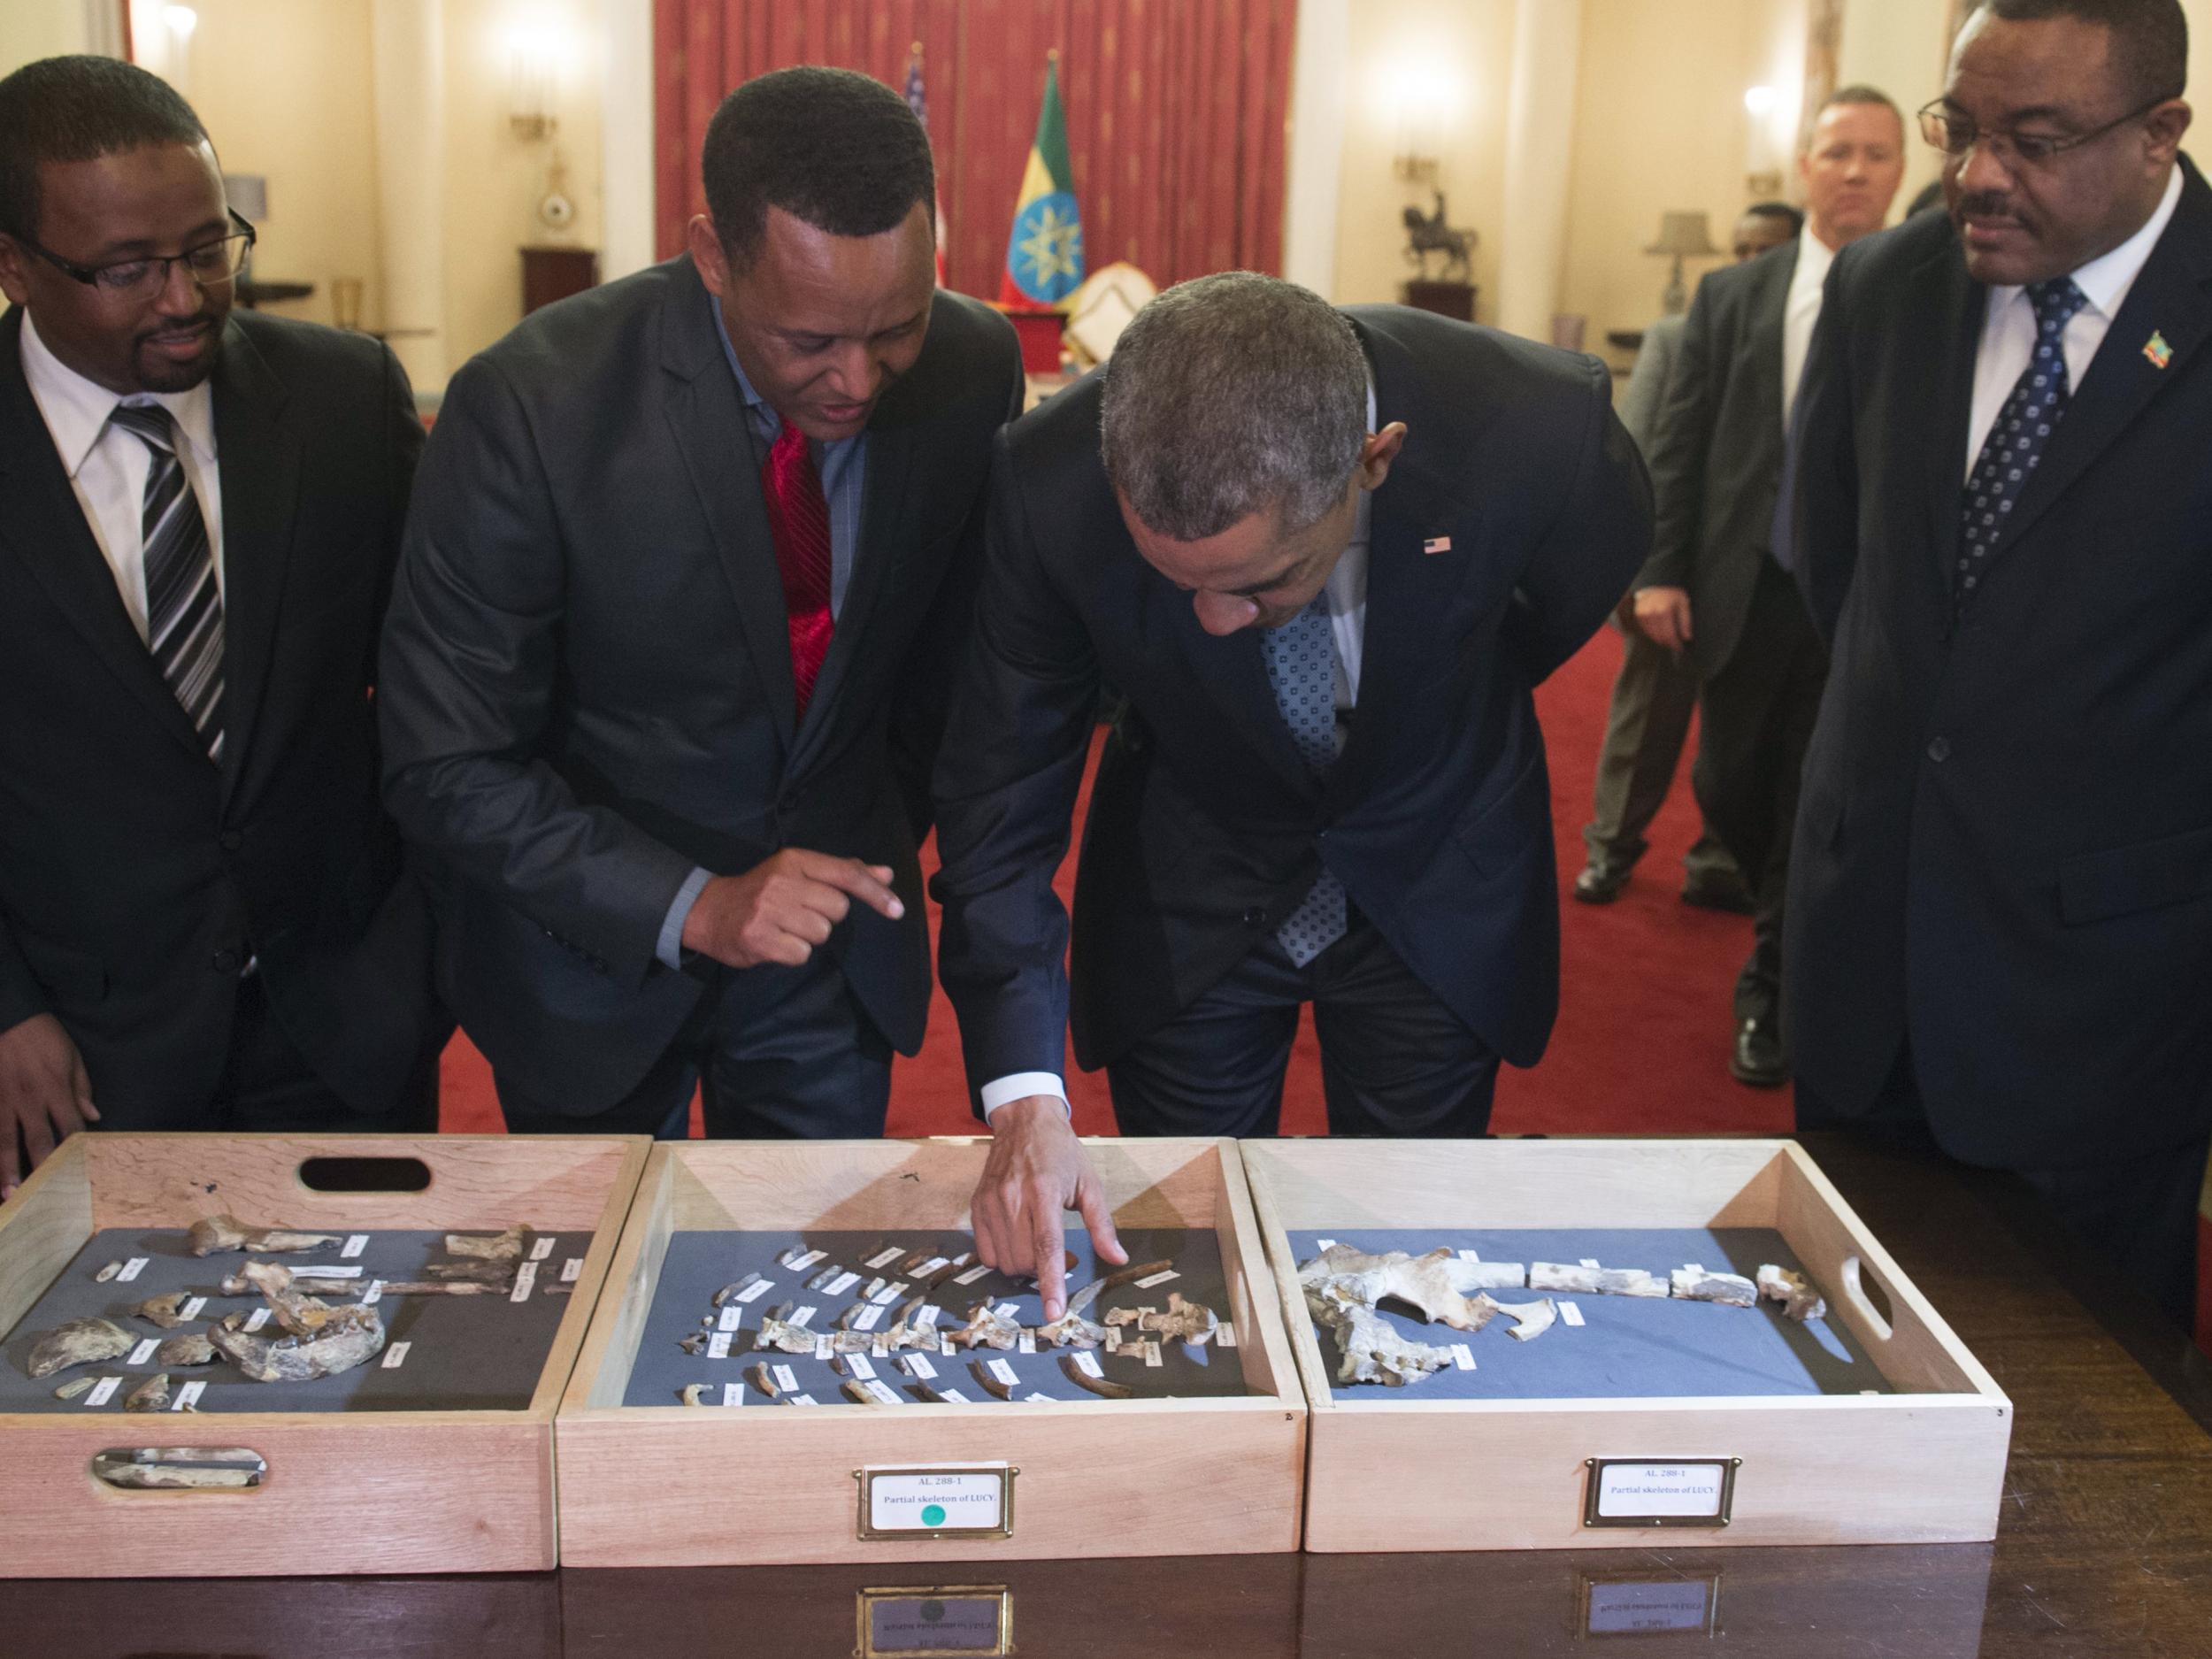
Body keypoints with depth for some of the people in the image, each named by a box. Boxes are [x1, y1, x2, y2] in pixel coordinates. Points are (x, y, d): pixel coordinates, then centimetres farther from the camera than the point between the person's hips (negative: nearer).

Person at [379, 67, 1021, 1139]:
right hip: (595, 940, -2)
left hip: (837, 929, 3)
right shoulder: (531, 406, -25)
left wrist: (892, 832, 12)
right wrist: (691, 907, -28)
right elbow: (447, 771, -20)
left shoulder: (972, 370, -13)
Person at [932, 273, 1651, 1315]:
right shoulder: (1055, 484, -30)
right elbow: (1002, 789, -20)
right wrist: (1024, 1098, -28)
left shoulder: (1545, 430, -31)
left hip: (1435, 890, 0)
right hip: (1188, 898, 0)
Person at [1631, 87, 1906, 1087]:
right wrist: (1661, 571, -3)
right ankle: (1790, 923, 42)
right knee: (1729, 785, 12)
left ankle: (1771, 989, 21)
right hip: (1748, 583, 3)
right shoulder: (1731, 296, 6)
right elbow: (1681, 441, 4)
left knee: (1817, 805, 4)